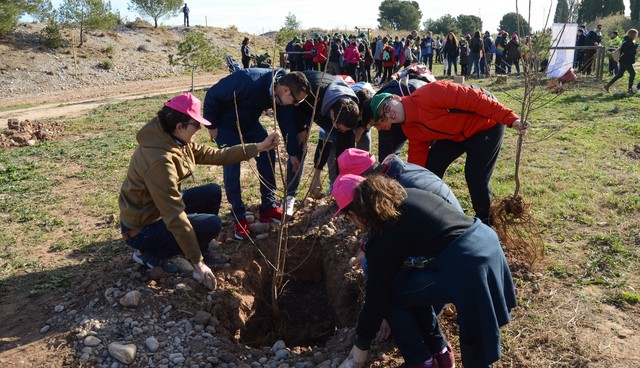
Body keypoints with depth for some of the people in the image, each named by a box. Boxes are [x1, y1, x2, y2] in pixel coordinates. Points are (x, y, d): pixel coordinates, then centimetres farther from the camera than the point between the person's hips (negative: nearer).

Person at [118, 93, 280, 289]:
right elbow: (176, 217, -32)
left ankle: (201, 253, 14)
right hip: (141, 229, -9)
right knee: (212, 224, -17)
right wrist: (197, 262, -27)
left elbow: (214, 155, 2)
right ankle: (151, 254, 0)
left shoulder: (175, 140, -6)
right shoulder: (160, 159, -33)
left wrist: (258, 147, -1)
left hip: (160, 209, 9)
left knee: (213, 193, 4)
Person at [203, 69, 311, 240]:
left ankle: (268, 208, 11)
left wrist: (293, 153, -2)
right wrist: (212, 126, -18)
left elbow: (287, 122, -4)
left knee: (268, 156, -2)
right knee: (231, 168, -12)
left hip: (249, 122, 7)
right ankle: (239, 218, 2)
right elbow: (212, 96, -29)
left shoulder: (280, 93, -17)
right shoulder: (249, 82, -39)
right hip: (226, 125, -6)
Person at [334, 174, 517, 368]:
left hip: (465, 266, -9)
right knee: (409, 285, 23)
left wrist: (362, 343, 12)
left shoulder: (384, 238, -9)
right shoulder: (404, 197, 13)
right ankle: (439, 351, 32)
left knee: (389, 295, 6)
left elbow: (376, 293, -1)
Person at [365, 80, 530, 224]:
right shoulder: (410, 130, -4)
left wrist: (510, 119, -32)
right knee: (429, 169, 1)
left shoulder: (429, 94, -31)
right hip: (456, 134, 8)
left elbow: (474, 98, -31)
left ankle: (484, 220, 14)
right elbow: (417, 162, -1)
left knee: (476, 178, -14)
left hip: (487, 124, -7)